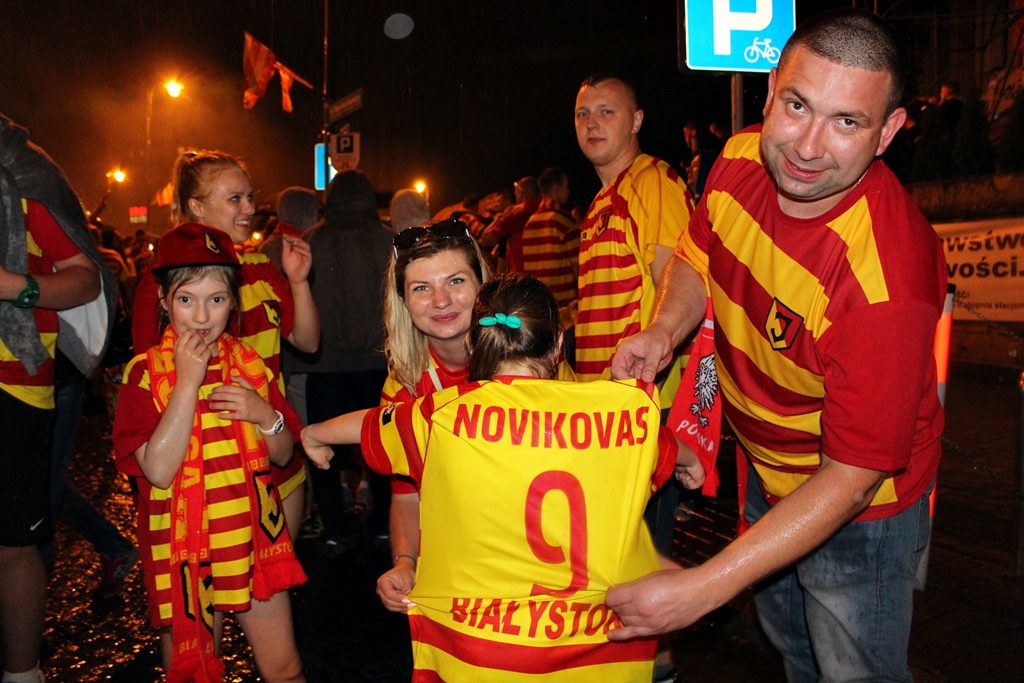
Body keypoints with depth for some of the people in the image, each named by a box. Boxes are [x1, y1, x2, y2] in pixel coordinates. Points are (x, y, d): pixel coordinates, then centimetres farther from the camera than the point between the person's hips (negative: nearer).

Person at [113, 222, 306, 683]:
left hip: (254, 541, 3)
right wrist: (187, 383, -20)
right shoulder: (145, 373, -8)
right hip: (184, 548, -3)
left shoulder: (248, 362, 3)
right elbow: (158, 470, -20)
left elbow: (283, 454, 7)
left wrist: (264, 414, -14)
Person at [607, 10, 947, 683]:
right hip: (768, 469, 7)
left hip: (857, 503, -6)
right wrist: (665, 329, -18)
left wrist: (702, 589, -34)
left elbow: (852, 475, -33)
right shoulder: (741, 159, -18)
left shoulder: (885, 276, -38)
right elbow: (695, 258, 4)